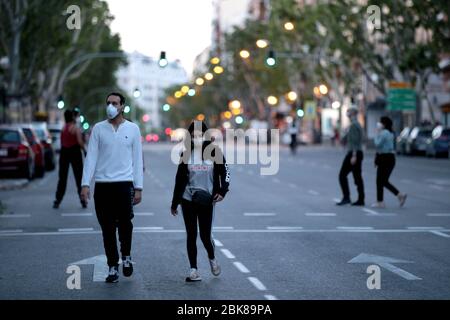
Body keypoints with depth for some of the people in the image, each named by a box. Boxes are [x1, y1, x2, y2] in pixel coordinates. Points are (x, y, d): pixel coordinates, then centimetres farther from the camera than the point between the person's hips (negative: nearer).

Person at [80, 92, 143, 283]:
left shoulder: (132, 129, 7)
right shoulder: (98, 129, 7)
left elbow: (137, 160, 7)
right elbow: (91, 157, 4)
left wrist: (138, 188, 2)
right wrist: (85, 184, -6)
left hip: (124, 183, -1)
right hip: (102, 185, 1)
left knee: (125, 223, -15)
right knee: (107, 229, 2)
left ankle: (126, 256, 11)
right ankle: (113, 267, 11)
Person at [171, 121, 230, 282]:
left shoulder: (213, 152, 0)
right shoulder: (186, 154, 6)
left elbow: (224, 172, 5)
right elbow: (180, 179, 11)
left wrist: (222, 191, -9)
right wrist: (174, 203, 13)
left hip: (206, 200, -2)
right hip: (188, 200, 2)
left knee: (205, 235, -4)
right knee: (191, 235, 2)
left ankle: (212, 259, 26)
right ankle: (193, 270, 8)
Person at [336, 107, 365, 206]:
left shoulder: (353, 125, -12)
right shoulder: (358, 125, 18)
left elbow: (355, 141, -20)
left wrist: (354, 155, -22)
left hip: (353, 153, -9)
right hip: (359, 153, 9)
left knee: (342, 175, -4)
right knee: (357, 176, 6)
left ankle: (346, 197, -8)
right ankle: (360, 199, 3)